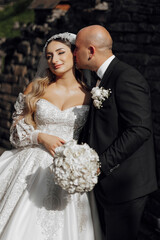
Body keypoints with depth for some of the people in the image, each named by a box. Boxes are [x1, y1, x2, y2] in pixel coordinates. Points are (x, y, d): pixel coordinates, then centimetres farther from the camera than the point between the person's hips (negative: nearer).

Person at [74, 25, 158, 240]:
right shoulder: (104, 78, 15)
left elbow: (140, 129, -25)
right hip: (105, 180, 9)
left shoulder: (127, 78, -17)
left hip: (124, 184, -9)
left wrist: (101, 164, -24)